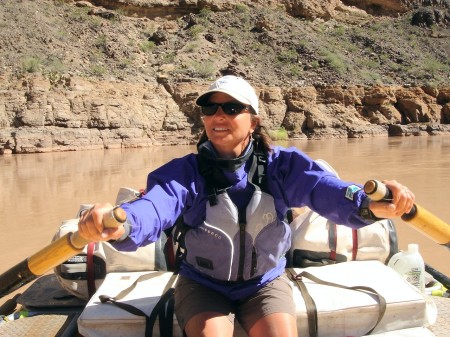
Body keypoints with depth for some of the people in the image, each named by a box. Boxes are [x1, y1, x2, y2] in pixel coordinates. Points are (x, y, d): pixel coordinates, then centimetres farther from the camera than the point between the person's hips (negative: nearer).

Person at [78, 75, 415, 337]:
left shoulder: (280, 164, -12)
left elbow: (322, 187, -31)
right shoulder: (187, 171, -15)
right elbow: (155, 206, -35)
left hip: (265, 282, 1)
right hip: (203, 285, -1)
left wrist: (369, 203, -54)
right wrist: (121, 224, -59)